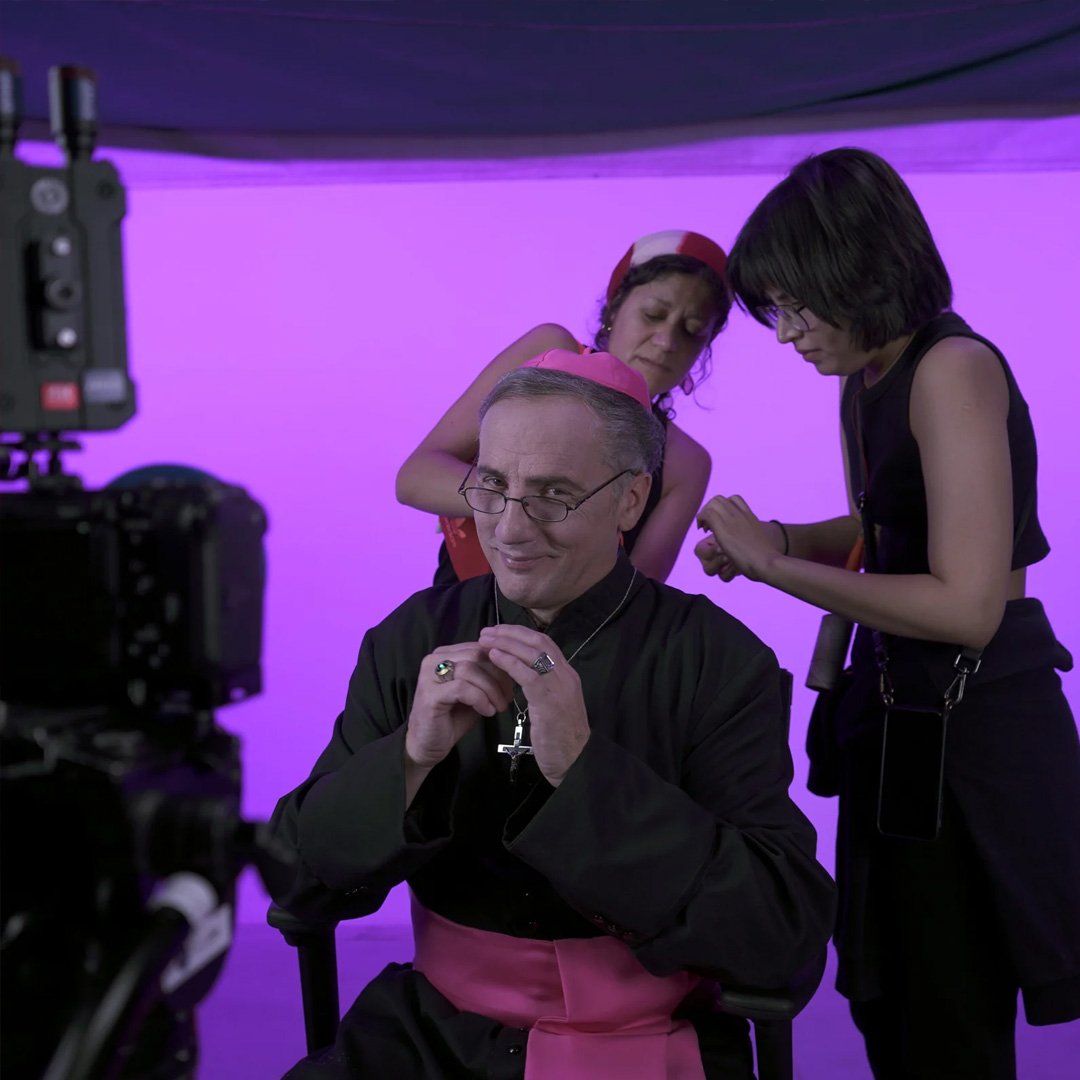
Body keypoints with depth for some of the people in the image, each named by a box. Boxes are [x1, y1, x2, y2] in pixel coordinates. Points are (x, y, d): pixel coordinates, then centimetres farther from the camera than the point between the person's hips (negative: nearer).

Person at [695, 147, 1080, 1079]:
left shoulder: (952, 370, -20)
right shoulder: (866, 381, 7)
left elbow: (966, 605, -26)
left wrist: (775, 564, -20)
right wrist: (773, 540, 3)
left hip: (973, 722, -9)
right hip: (900, 705, 9)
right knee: (882, 1004, 21)